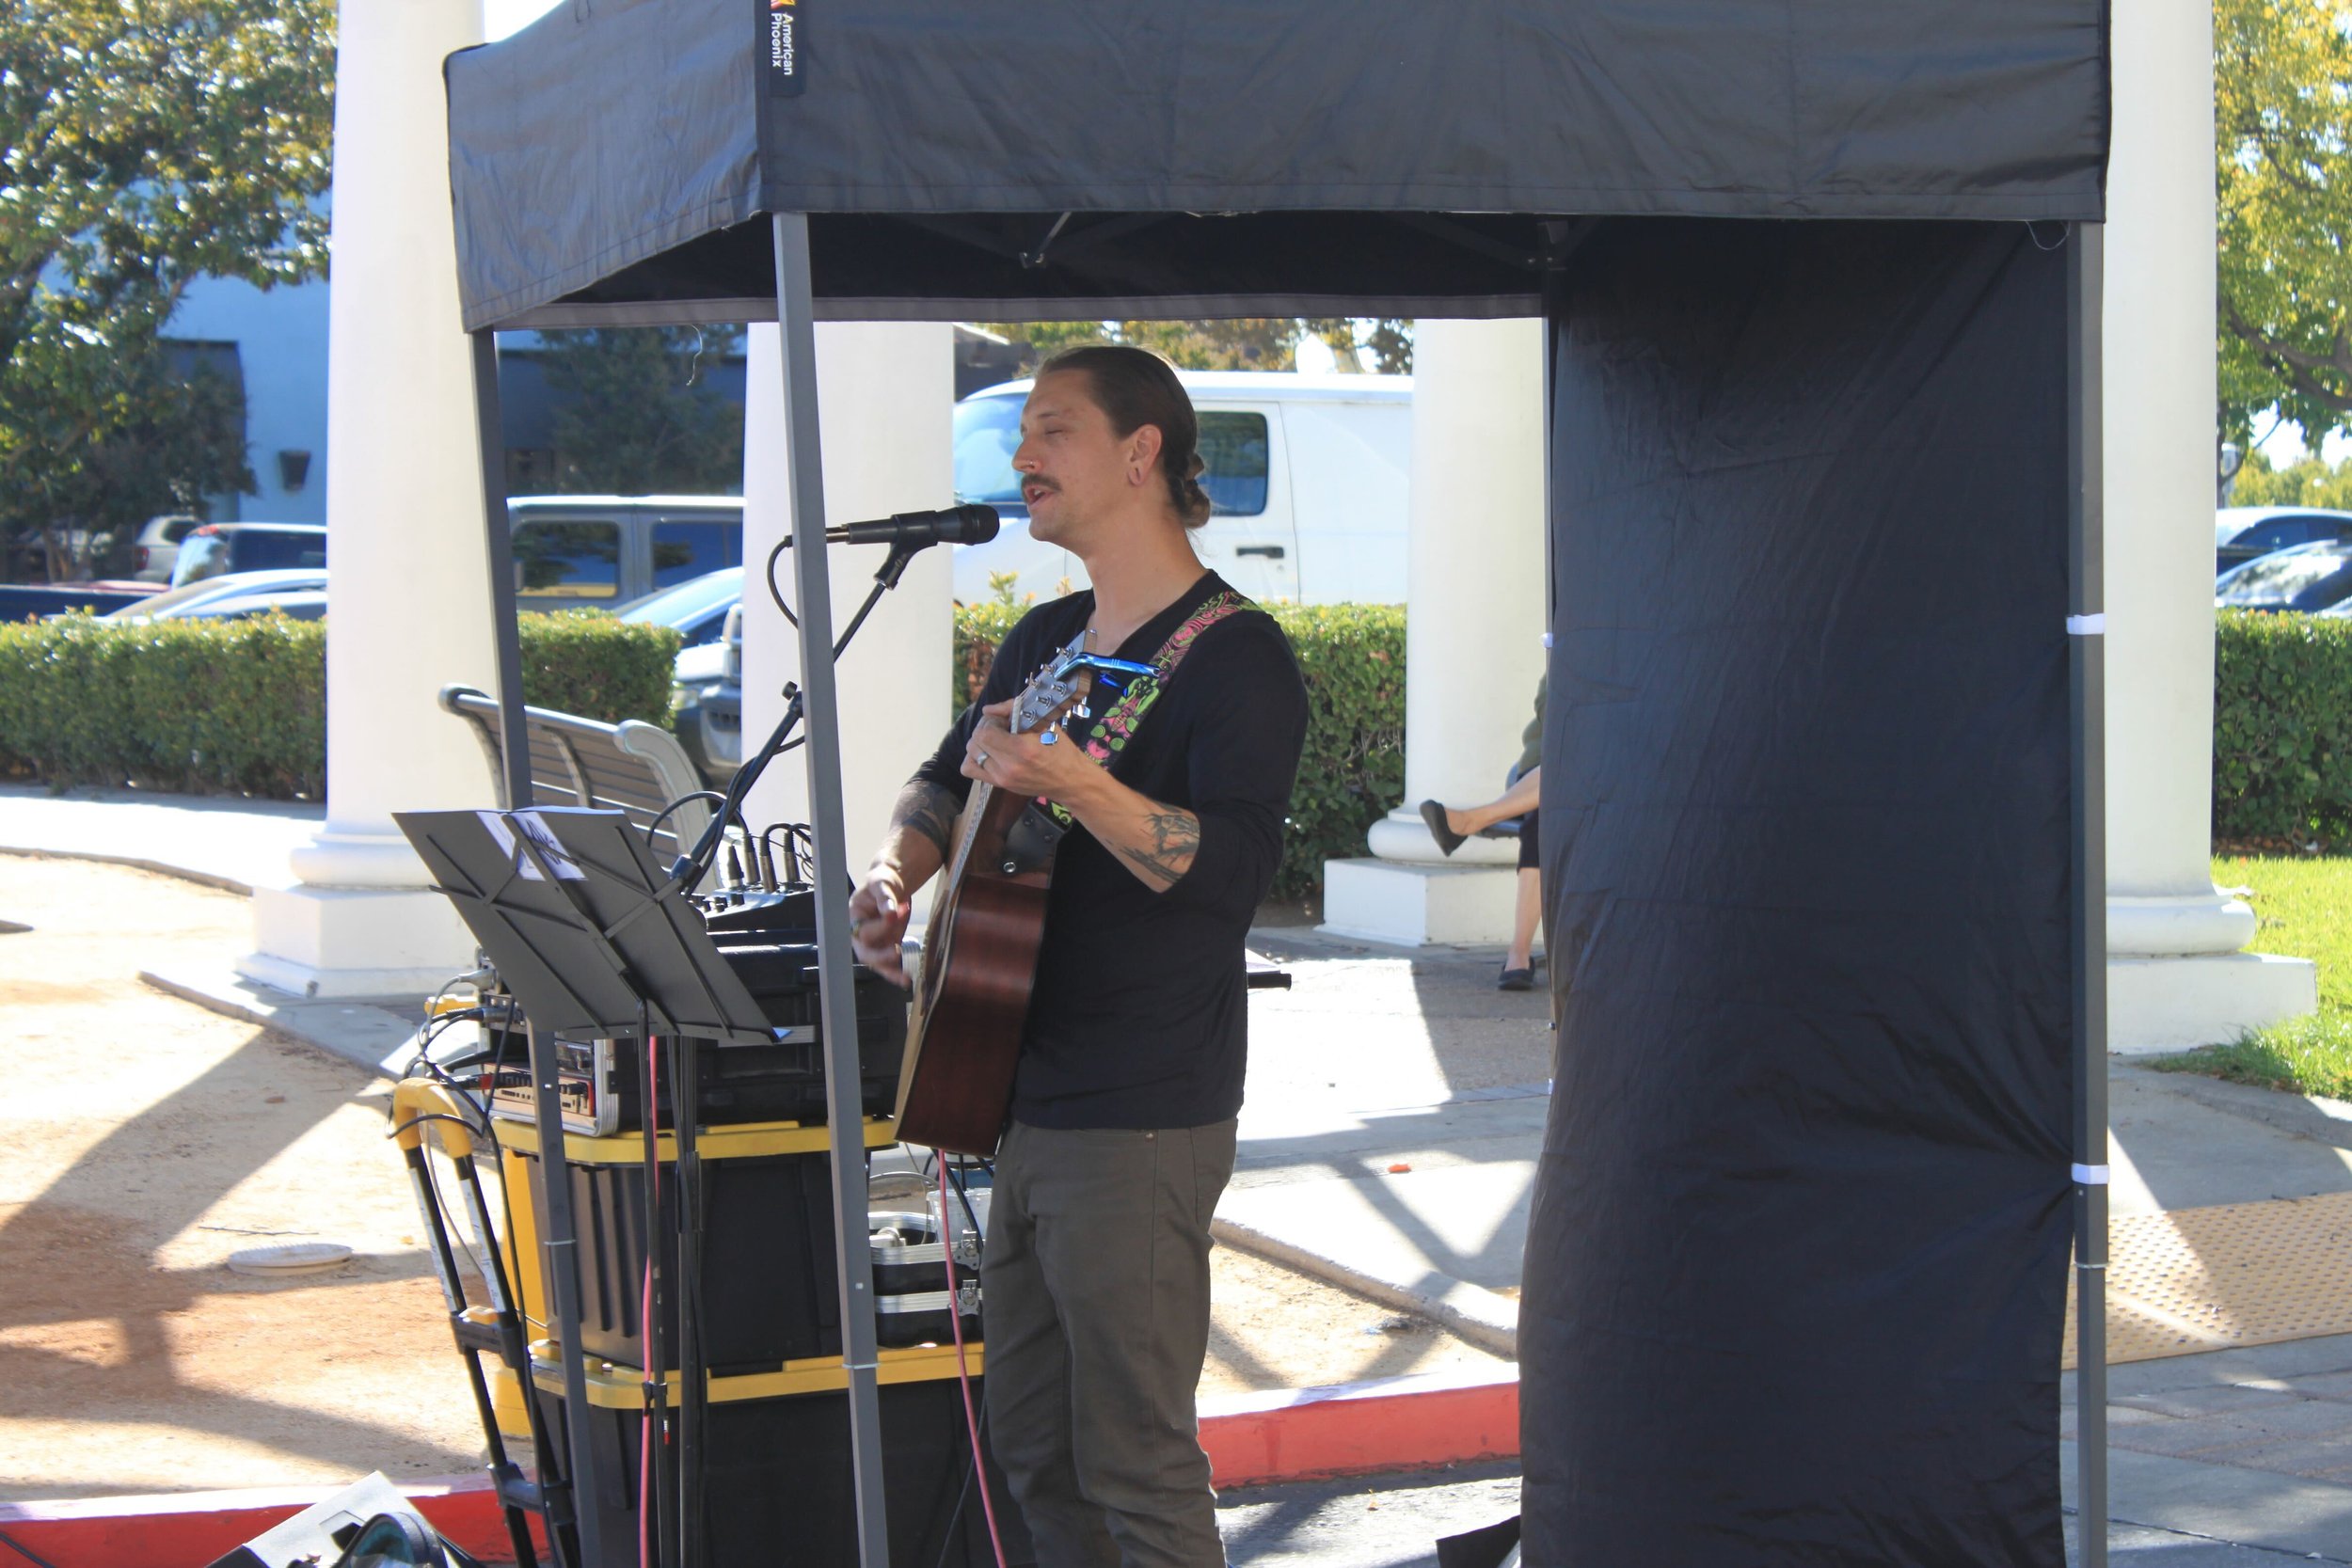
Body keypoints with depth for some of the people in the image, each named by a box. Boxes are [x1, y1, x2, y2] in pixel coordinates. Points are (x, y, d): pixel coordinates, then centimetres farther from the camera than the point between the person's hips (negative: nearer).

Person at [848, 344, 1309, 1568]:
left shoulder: (1233, 653, -13)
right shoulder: (1045, 640, 14)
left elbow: (1234, 868, -25)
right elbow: (943, 785, 26)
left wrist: (1074, 784, -37)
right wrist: (895, 872, 5)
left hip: (1142, 1124, -9)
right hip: (1026, 1101, 9)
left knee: (1135, 1466, -4)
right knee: (1029, 1440, 17)